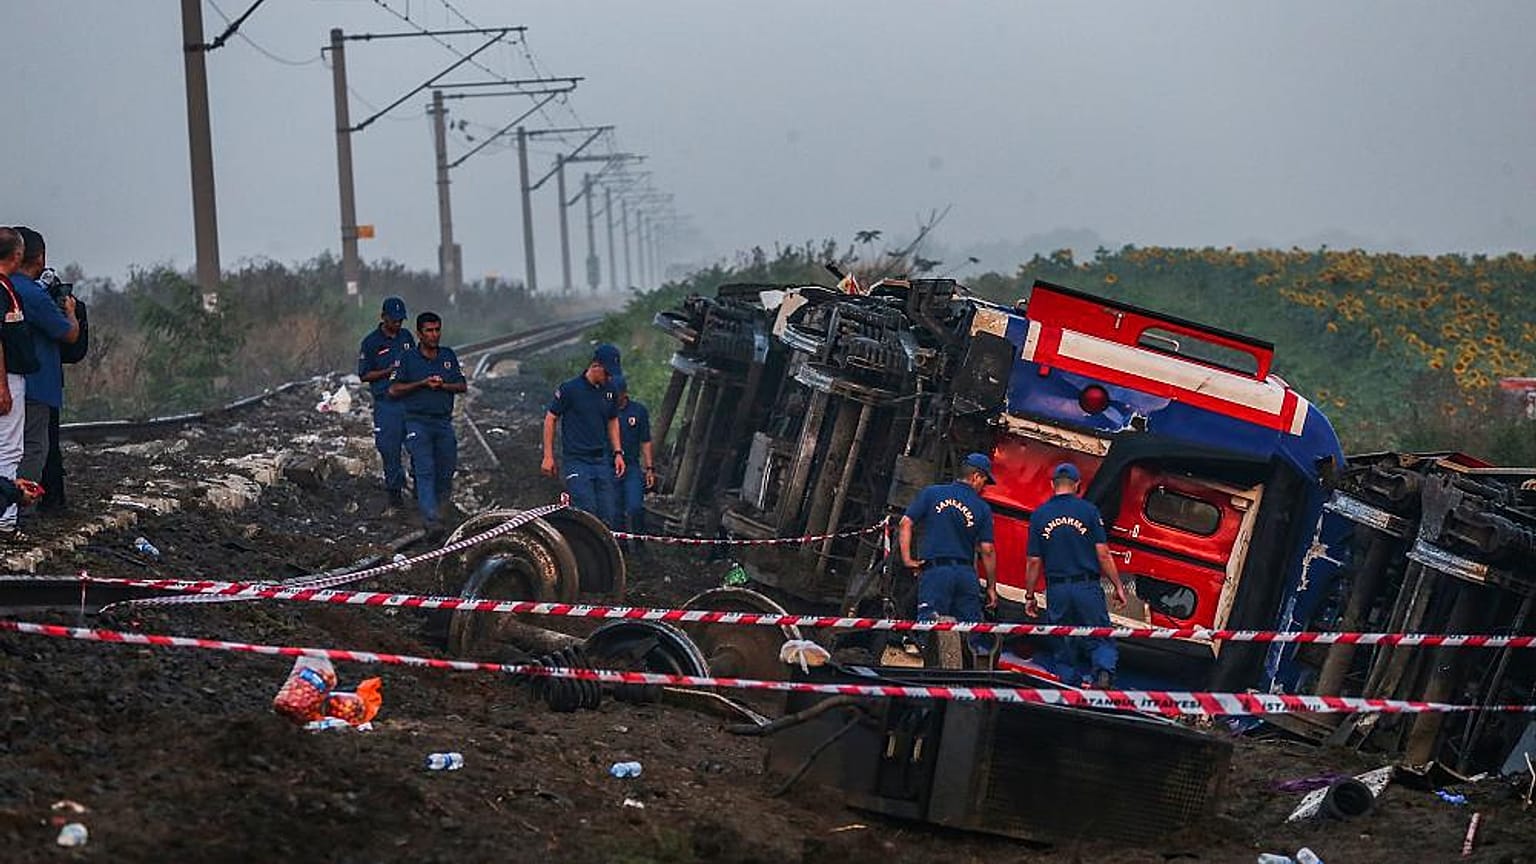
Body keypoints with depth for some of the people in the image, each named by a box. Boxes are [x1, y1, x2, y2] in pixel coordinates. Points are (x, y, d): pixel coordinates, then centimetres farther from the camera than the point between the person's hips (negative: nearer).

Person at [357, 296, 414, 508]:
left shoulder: (406, 337, 11)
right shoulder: (371, 342, -2)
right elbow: (364, 375, -1)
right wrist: (388, 372, -15)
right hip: (385, 402, -3)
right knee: (390, 449, 0)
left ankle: (420, 485, 10)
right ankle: (394, 489, 12)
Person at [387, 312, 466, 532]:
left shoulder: (449, 356, 9)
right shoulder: (408, 358, -2)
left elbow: (462, 386, 9)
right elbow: (394, 389, -6)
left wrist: (442, 385, -10)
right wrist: (423, 384, -15)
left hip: (444, 421, 4)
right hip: (418, 421, -4)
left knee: (446, 469, 7)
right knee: (425, 470, -12)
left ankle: (433, 502, 35)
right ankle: (431, 520, -19)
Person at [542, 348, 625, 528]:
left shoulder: (609, 391, 10)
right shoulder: (569, 389, -7)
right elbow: (550, 418, 0)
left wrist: (618, 453, 14)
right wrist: (548, 456, -3)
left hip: (602, 461, 6)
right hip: (577, 461, -6)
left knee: (609, 517, 1)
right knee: (587, 513, -16)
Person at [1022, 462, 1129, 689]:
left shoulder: (1039, 515, 2)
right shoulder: (1088, 510, -3)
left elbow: (1033, 562, 3)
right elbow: (1103, 554, -5)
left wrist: (1029, 596, 12)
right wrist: (1118, 586, 3)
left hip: (1056, 591, 2)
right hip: (1087, 587, -2)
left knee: (1063, 647, 11)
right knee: (1101, 641, 4)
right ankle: (1104, 672, -22)